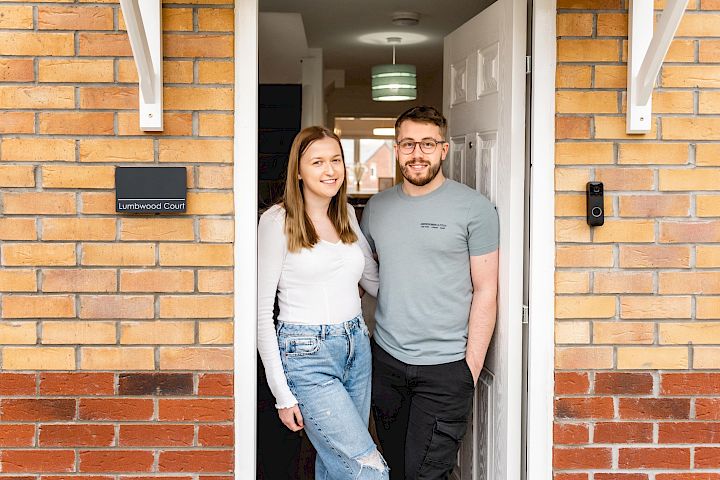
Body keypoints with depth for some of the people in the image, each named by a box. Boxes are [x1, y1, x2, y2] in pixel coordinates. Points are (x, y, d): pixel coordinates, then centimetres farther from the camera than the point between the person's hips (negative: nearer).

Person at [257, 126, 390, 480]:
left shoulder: (349, 216, 9)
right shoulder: (277, 221, -9)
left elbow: (373, 280, 21)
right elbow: (261, 310, -8)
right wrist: (282, 394, -10)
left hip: (357, 347, 6)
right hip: (307, 356, -6)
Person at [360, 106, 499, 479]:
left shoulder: (474, 208, -6)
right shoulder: (376, 207, 8)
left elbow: (485, 291, -5)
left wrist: (472, 364, -10)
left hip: (445, 366, -4)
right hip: (386, 360, 5)